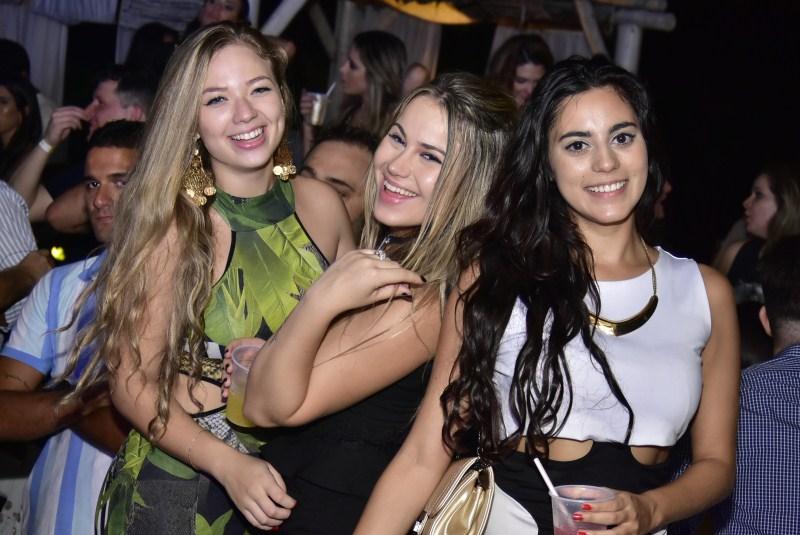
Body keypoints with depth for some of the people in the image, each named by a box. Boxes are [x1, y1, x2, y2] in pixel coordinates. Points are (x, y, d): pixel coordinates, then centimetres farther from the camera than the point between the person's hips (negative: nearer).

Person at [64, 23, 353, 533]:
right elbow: (134, 382, -14)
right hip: (176, 490, -4)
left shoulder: (321, 205, -5)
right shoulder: (173, 223, -16)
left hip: (292, 485, 4)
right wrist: (229, 465, -25)